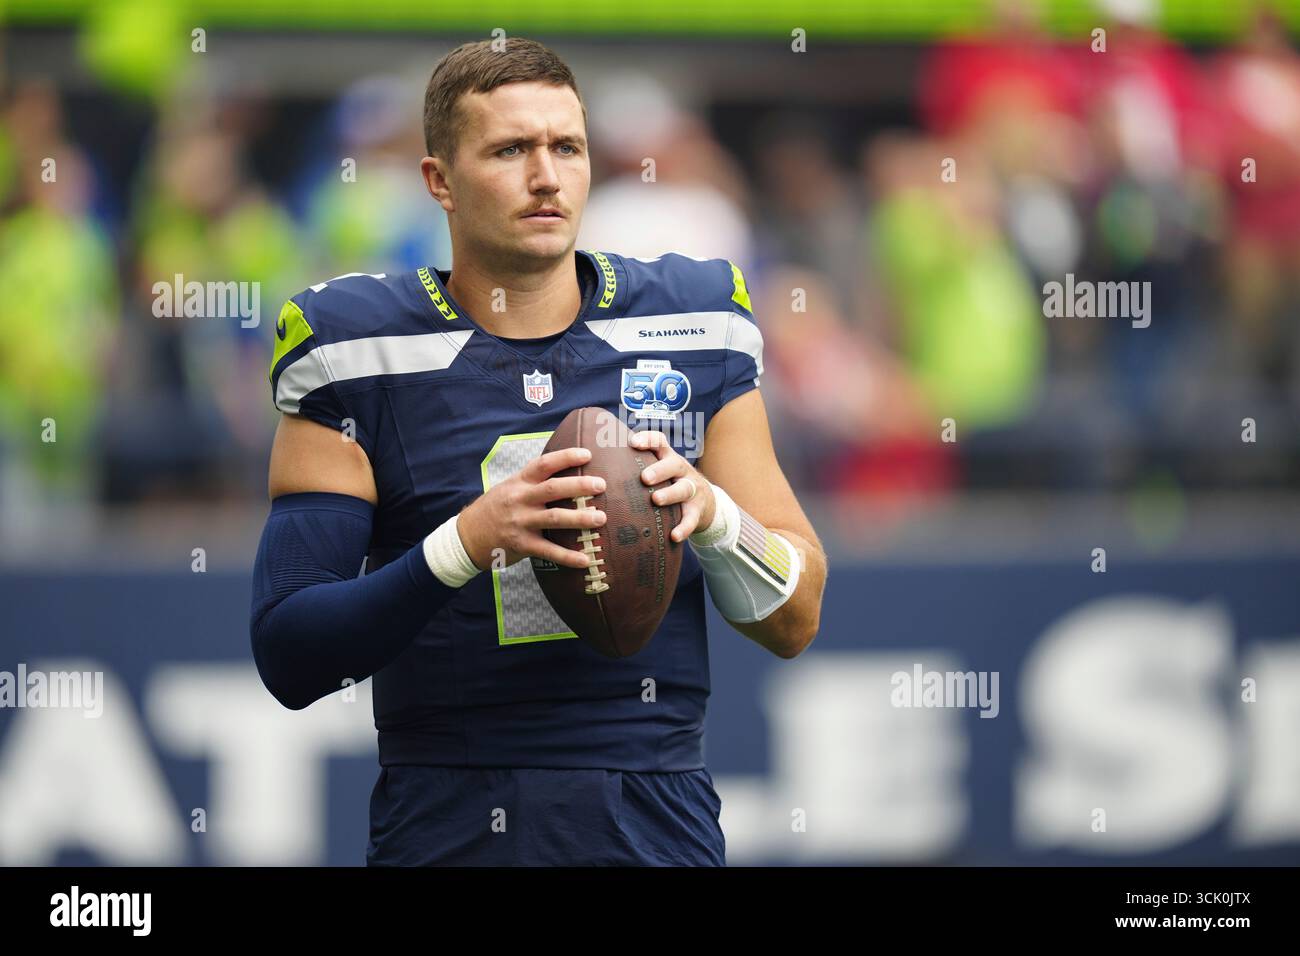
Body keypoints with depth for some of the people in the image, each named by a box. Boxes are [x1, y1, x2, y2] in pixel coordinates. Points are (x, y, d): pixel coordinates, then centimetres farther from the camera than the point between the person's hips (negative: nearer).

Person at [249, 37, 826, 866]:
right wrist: (465, 544, -22)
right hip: (447, 831, -2)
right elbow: (288, 657, -9)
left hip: (658, 825, 2)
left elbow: (795, 622, 7)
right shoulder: (357, 358, -4)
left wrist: (711, 515, -13)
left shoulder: (690, 325, 4)